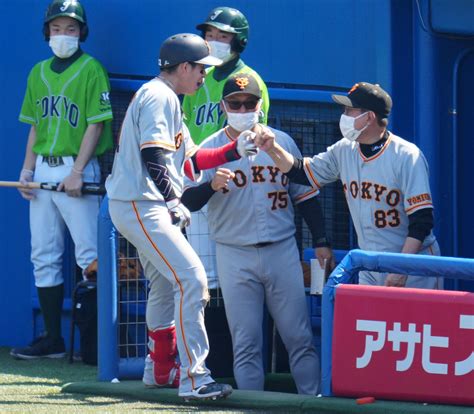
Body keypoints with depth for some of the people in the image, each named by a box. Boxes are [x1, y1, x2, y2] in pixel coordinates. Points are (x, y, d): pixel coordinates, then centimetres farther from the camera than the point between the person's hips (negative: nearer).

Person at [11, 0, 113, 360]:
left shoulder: (91, 70, -4)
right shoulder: (39, 73, 15)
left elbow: (95, 125, -10)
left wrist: (77, 172, -17)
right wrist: (27, 170, 6)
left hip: (76, 168, -7)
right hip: (42, 171, 7)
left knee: (89, 256, -8)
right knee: (44, 257, 7)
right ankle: (53, 339, 11)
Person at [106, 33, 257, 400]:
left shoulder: (164, 99, 21)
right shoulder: (159, 96, -12)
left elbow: (189, 161, 20)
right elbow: (154, 157, -21)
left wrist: (235, 151, 14)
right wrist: (174, 200, -17)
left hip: (145, 207, 11)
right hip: (141, 205, -11)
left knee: (165, 286, 22)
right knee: (191, 278, -18)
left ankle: (160, 370, 33)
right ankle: (193, 379, -22)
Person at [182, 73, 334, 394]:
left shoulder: (281, 141, 8)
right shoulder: (211, 148, 2)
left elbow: (305, 193, 13)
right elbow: (188, 201, -7)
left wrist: (321, 242, 7)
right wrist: (211, 185, -28)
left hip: (282, 250, 1)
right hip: (235, 256, -1)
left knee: (300, 338, 1)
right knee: (245, 343, 0)